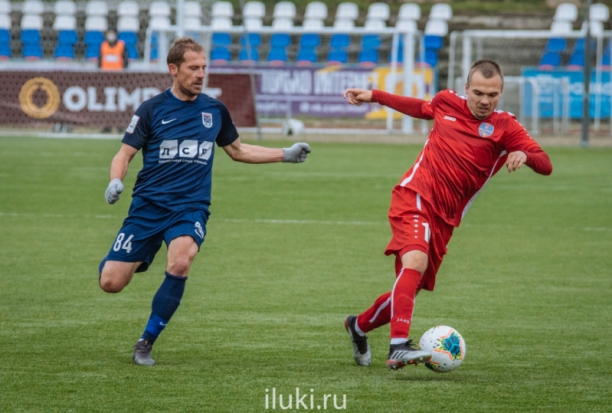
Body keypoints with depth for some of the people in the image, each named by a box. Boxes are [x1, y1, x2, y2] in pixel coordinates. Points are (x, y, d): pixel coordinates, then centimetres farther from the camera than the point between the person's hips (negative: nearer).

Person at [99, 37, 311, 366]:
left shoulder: (215, 111, 10)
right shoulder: (152, 110, -1)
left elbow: (237, 150, 26)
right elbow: (125, 154, 1)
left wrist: (286, 154, 20)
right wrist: (115, 181, -21)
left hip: (191, 207, 1)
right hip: (148, 204, -1)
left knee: (180, 263, -31)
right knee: (111, 282, -9)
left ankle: (146, 343, -14)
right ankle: (135, 258, 32)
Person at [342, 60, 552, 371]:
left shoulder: (505, 126, 0)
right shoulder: (446, 103, 6)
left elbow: (545, 166, -11)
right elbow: (420, 108, 31)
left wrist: (524, 155, -32)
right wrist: (374, 96, 36)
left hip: (445, 218, 3)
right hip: (414, 196, -3)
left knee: (411, 287, 10)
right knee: (415, 261, -30)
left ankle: (359, 326, 39)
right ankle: (399, 346, -40)